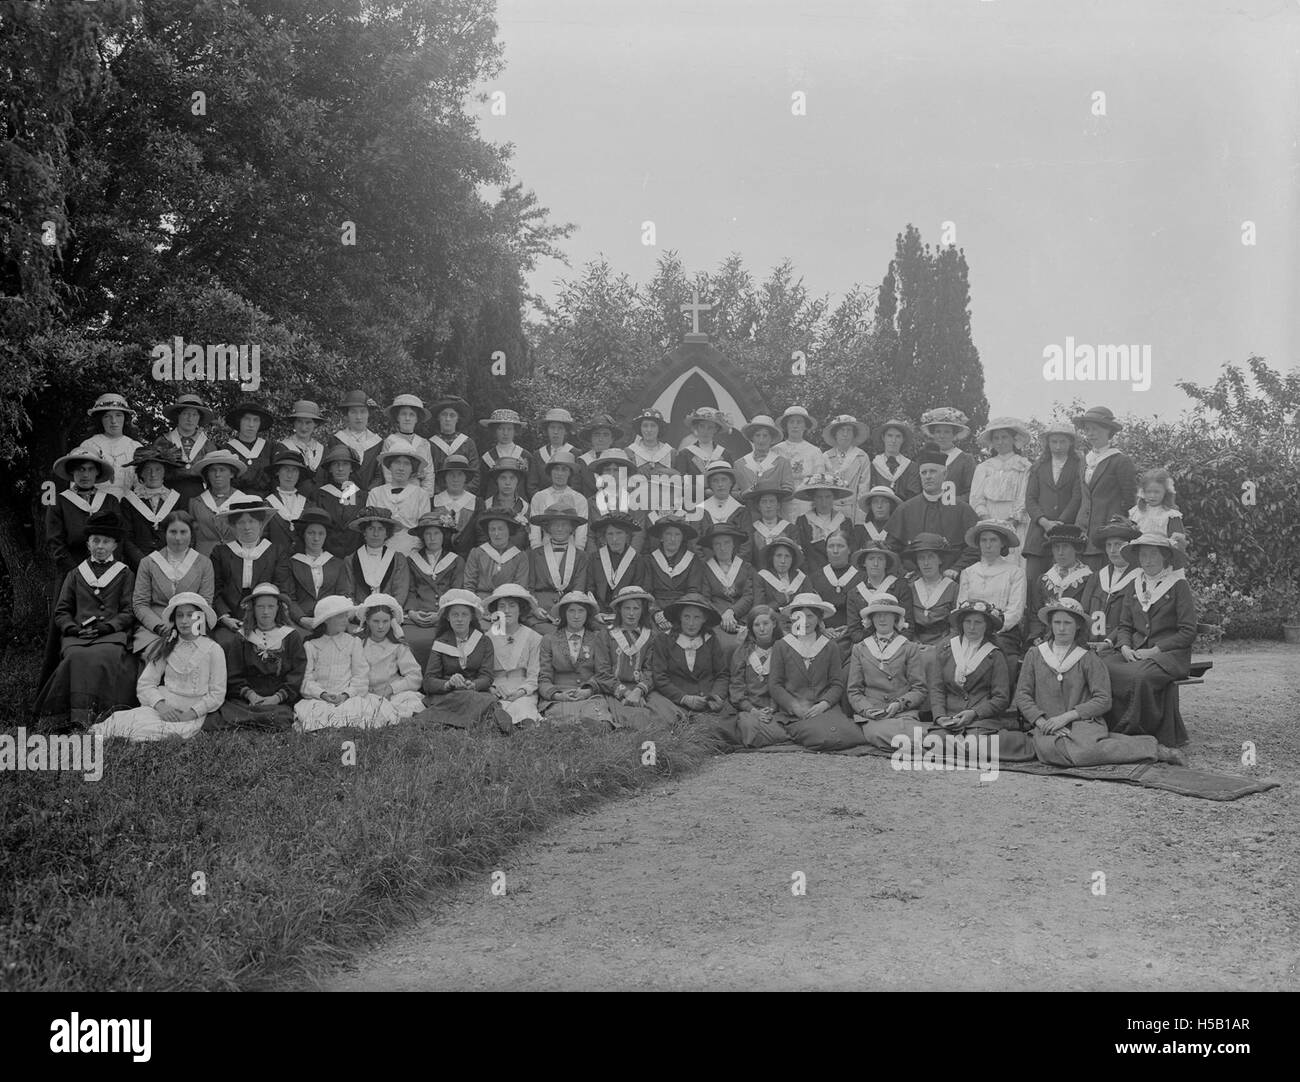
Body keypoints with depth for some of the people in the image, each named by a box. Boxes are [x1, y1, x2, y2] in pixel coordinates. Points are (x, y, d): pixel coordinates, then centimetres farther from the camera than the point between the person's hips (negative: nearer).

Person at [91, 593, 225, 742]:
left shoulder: (213, 650, 4)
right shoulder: (166, 648, 13)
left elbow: (217, 694, 3)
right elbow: (144, 684, 7)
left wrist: (191, 713, -11)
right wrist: (160, 705, -12)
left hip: (192, 714, -3)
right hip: (163, 707, 3)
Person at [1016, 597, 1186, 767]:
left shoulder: (1089, 659, 7)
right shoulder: (1034, 656, 13)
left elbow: (1103, 700, -1)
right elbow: (1022, 695, 8)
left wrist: (1066, 717, -11)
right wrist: (1042, 722, -9)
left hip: (1083, 721, -3)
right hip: (1047, 726, 3)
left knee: (1083, 751, -35)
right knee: (1047, 748, -32)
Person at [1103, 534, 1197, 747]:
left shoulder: (1178, 585, 0)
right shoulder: (1134, 586, 17)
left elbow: (1188, 633, -5)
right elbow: (1125, 626, 18)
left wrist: (1154, 651, -13)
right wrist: (1125, 647, -5)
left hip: (1170, 654, -5)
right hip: (1134, 654, 5)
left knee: (1140, 676, -36)